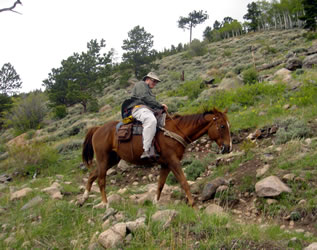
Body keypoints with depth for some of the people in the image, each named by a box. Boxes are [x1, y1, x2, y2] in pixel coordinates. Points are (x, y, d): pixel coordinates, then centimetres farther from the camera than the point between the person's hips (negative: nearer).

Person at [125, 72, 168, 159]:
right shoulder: (141, 84, 10)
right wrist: (160, 105, -9)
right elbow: (144, 97, -9)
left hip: (148, 110, 10)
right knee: (151, 121, -38)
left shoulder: (149, 90, 38)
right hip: (139, 108, -10)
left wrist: (162, 109, 11)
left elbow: (153, 105, 29)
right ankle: (146, 150, -46)